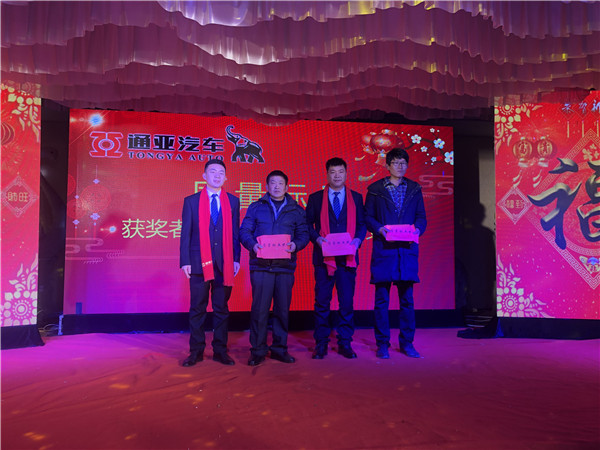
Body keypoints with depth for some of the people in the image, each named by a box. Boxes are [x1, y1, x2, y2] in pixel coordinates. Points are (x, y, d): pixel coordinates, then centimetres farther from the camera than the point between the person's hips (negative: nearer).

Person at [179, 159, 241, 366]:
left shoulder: (233, 201, 10)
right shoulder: (191, 201, 6)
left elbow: (236, 232, 8)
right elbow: (185, 233, 3)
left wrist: (236, 259, 1)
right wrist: (185, 261, -4)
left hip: (224, 263, 1)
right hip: (199, 263, -1)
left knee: (221, 309, 8)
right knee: (197, 309, 5)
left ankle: (220, 350, 18)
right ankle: (196, 351, 17)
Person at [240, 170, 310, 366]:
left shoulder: (296, 210, 14)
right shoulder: (256, 207, 11)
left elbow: (304, 234, 9)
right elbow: (244, 231, 6)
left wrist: (296, 245, -12)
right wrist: (252, 244, -14)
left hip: (285, 266, 1)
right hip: (261, 265, -1)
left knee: (283, 309, 6)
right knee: (259, 309, -1)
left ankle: (280, 348, 20)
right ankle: (258, 350, 11)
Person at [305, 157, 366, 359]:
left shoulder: (356, 198, 11)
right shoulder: (315, 198, 8)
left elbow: (362, 224, 10)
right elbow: (308, 224, 6)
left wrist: (358, 239, -8)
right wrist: (317, 238, -11)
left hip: (347, 258, 1)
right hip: (324, 257, -1)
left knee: (347, 302, 5)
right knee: (322, 301, 3)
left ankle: (345, 343, 17)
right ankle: (321, 344, 14)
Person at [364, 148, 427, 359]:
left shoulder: (414, 189, 13)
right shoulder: (375, 190, 5)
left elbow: (421, 216, 13)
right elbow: (367, 217, 4)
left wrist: (417, 228, -8)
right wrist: (379, 228, -14)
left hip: (407, 249, 2)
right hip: (383, 250, -2)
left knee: (407, 299, 6)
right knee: (381, 299, 2)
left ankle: (407, 343, 19)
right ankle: (382, 344, 13)